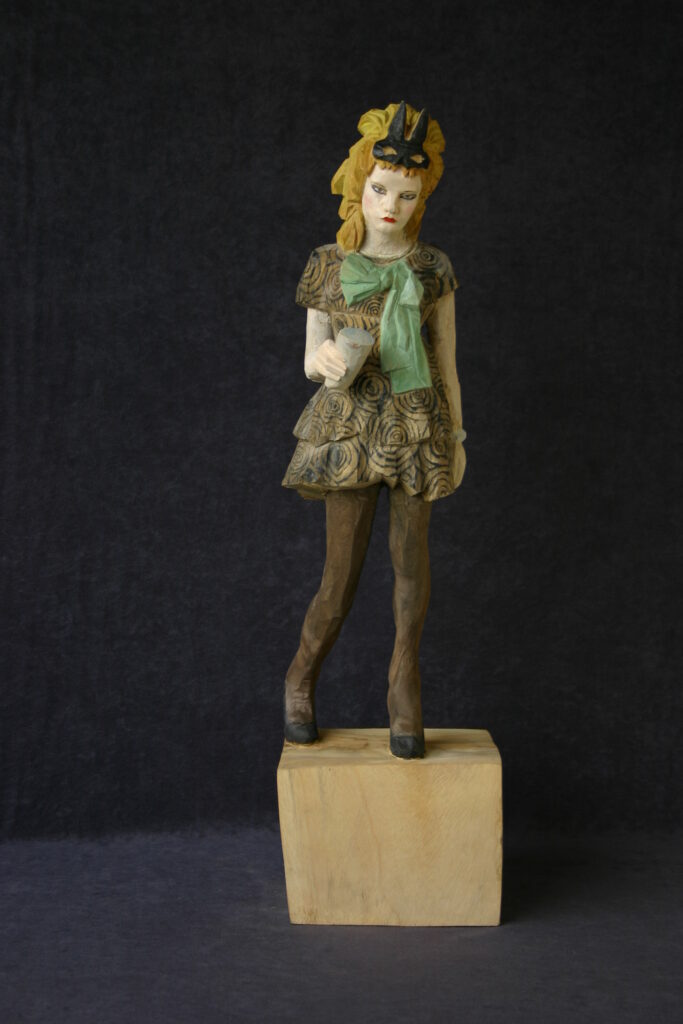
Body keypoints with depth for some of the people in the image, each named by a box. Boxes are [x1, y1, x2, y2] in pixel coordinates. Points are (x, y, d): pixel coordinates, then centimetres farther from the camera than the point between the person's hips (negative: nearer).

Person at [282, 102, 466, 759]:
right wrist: (325, 359, -18)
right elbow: (310, 359, 6)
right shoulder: (327, 266, 3)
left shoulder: (432, 268, 5)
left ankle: (404, 682, 19)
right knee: (341, 575, 1)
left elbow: (446, 361, 8)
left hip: (417, 427, 1)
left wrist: (457, 438, 7)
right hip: (352, 428, -1)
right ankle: (302, 677, 24)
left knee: (410, 554, 2)